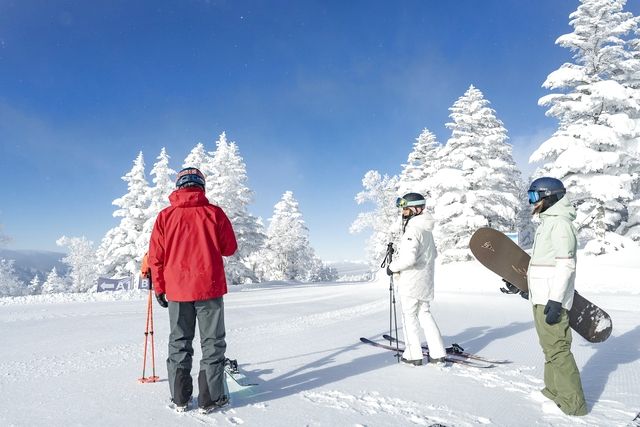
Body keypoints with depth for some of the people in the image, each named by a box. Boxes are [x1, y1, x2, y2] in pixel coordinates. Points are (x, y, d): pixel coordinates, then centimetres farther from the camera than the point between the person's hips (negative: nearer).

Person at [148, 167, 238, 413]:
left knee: (179, 344, 15)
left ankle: (180, 399, 21)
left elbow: (155, 256, 1)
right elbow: (230, 249, 2)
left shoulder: (165, 216, 0)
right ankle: (211, 398, 11)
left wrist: (159, 288, 10)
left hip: (177, 290, 2)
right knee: (212, 342, 8)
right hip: (209, 288, -2)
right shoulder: (214, 213, -5)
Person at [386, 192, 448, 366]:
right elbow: (433, 254, 23)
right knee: (424, 314, 15)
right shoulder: (427, 230, 11)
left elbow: (408, 258, -27)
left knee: (409, 315, 4)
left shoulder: (413, 229, -19)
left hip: (411, 281, -9)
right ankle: (438, 354, 15)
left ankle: (414, 355, 13)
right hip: (425, 280, 9)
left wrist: (392, 267, -12)